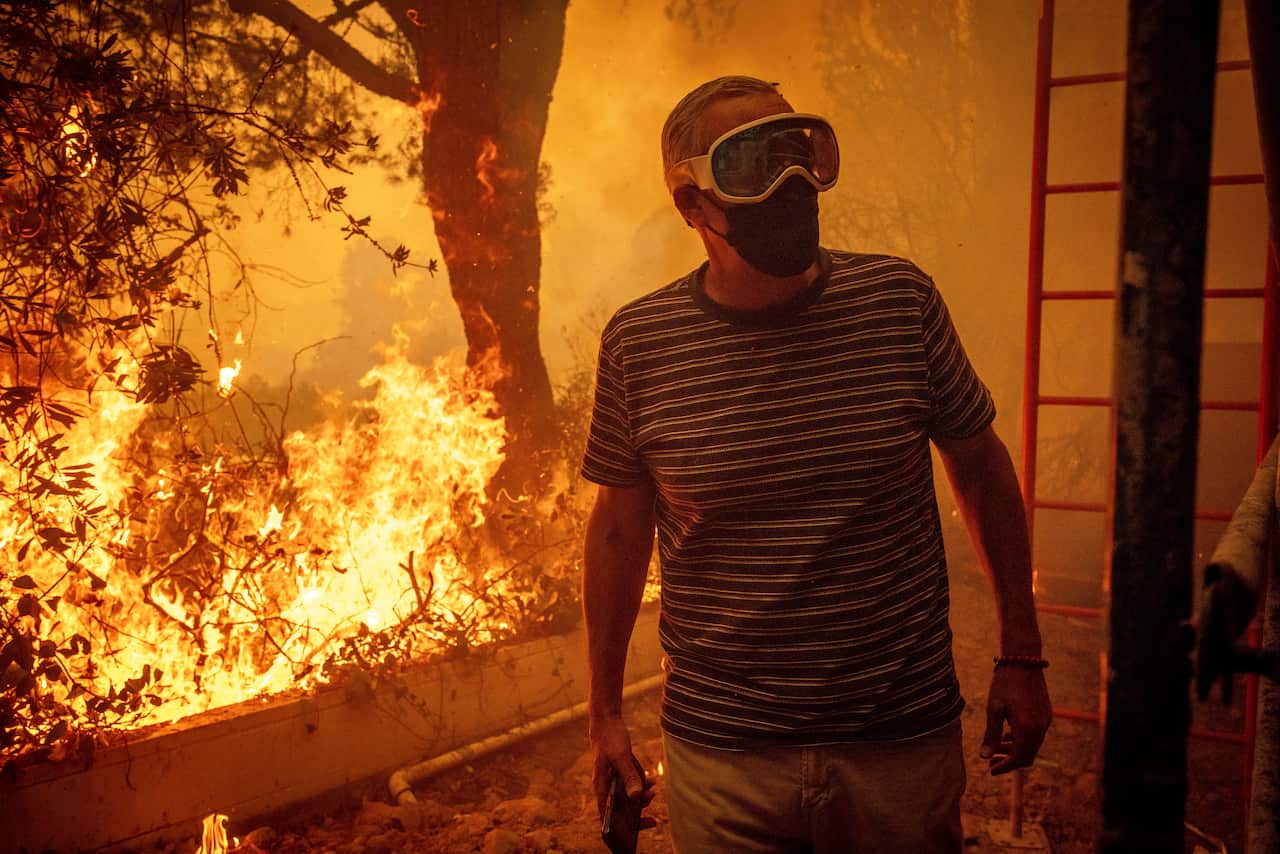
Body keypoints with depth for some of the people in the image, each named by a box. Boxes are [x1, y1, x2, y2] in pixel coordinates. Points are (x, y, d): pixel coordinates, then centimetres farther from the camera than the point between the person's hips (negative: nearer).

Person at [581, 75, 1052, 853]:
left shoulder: (901, 301, -6)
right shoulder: (639, 343, -7)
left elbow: (981, 466, 5)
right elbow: (620, 528, 3)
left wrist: (1022, 655, 7)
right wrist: (606, 711, 9)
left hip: (904, 747, 1)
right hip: (719, 757, 0)